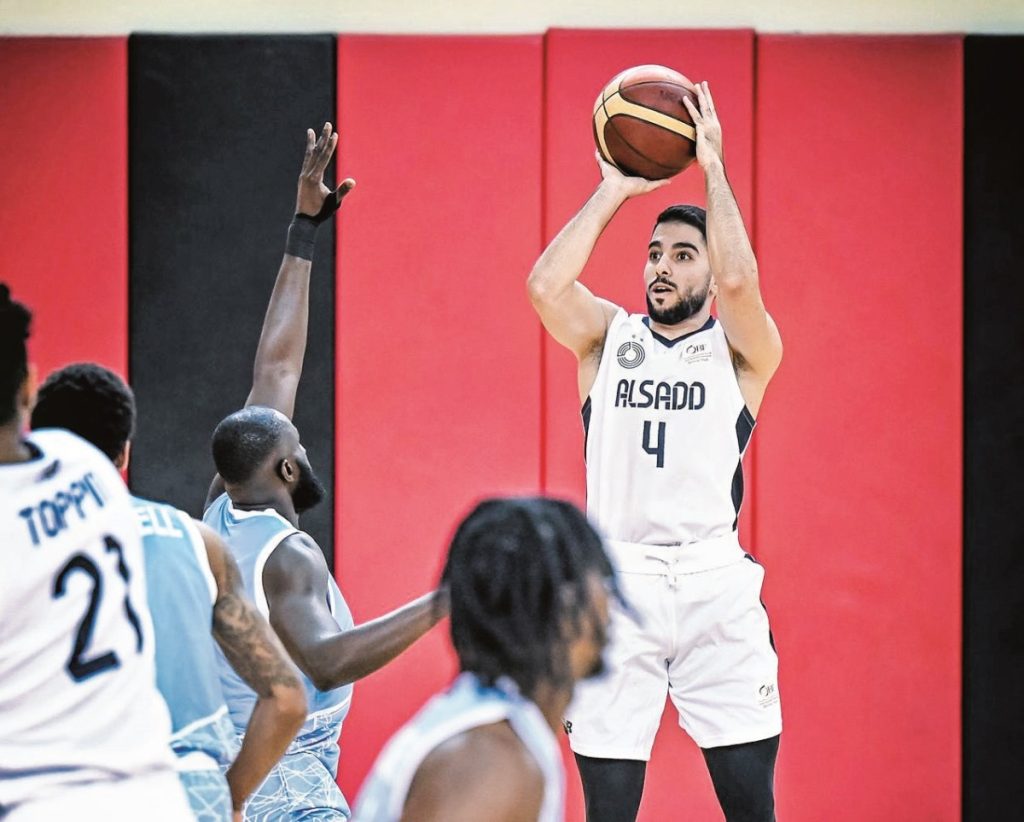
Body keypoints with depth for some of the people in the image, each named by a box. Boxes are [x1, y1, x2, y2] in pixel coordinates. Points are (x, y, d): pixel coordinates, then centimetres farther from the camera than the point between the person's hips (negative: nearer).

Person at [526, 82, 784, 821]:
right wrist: (615, 190, -2)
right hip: (616, 586, 2)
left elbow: (738, 281, -16)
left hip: (715, 586, -1)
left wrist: (713, 166, -7)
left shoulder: (742, 351, 6)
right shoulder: (608, 337, 12)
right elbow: (545, 286, -8)